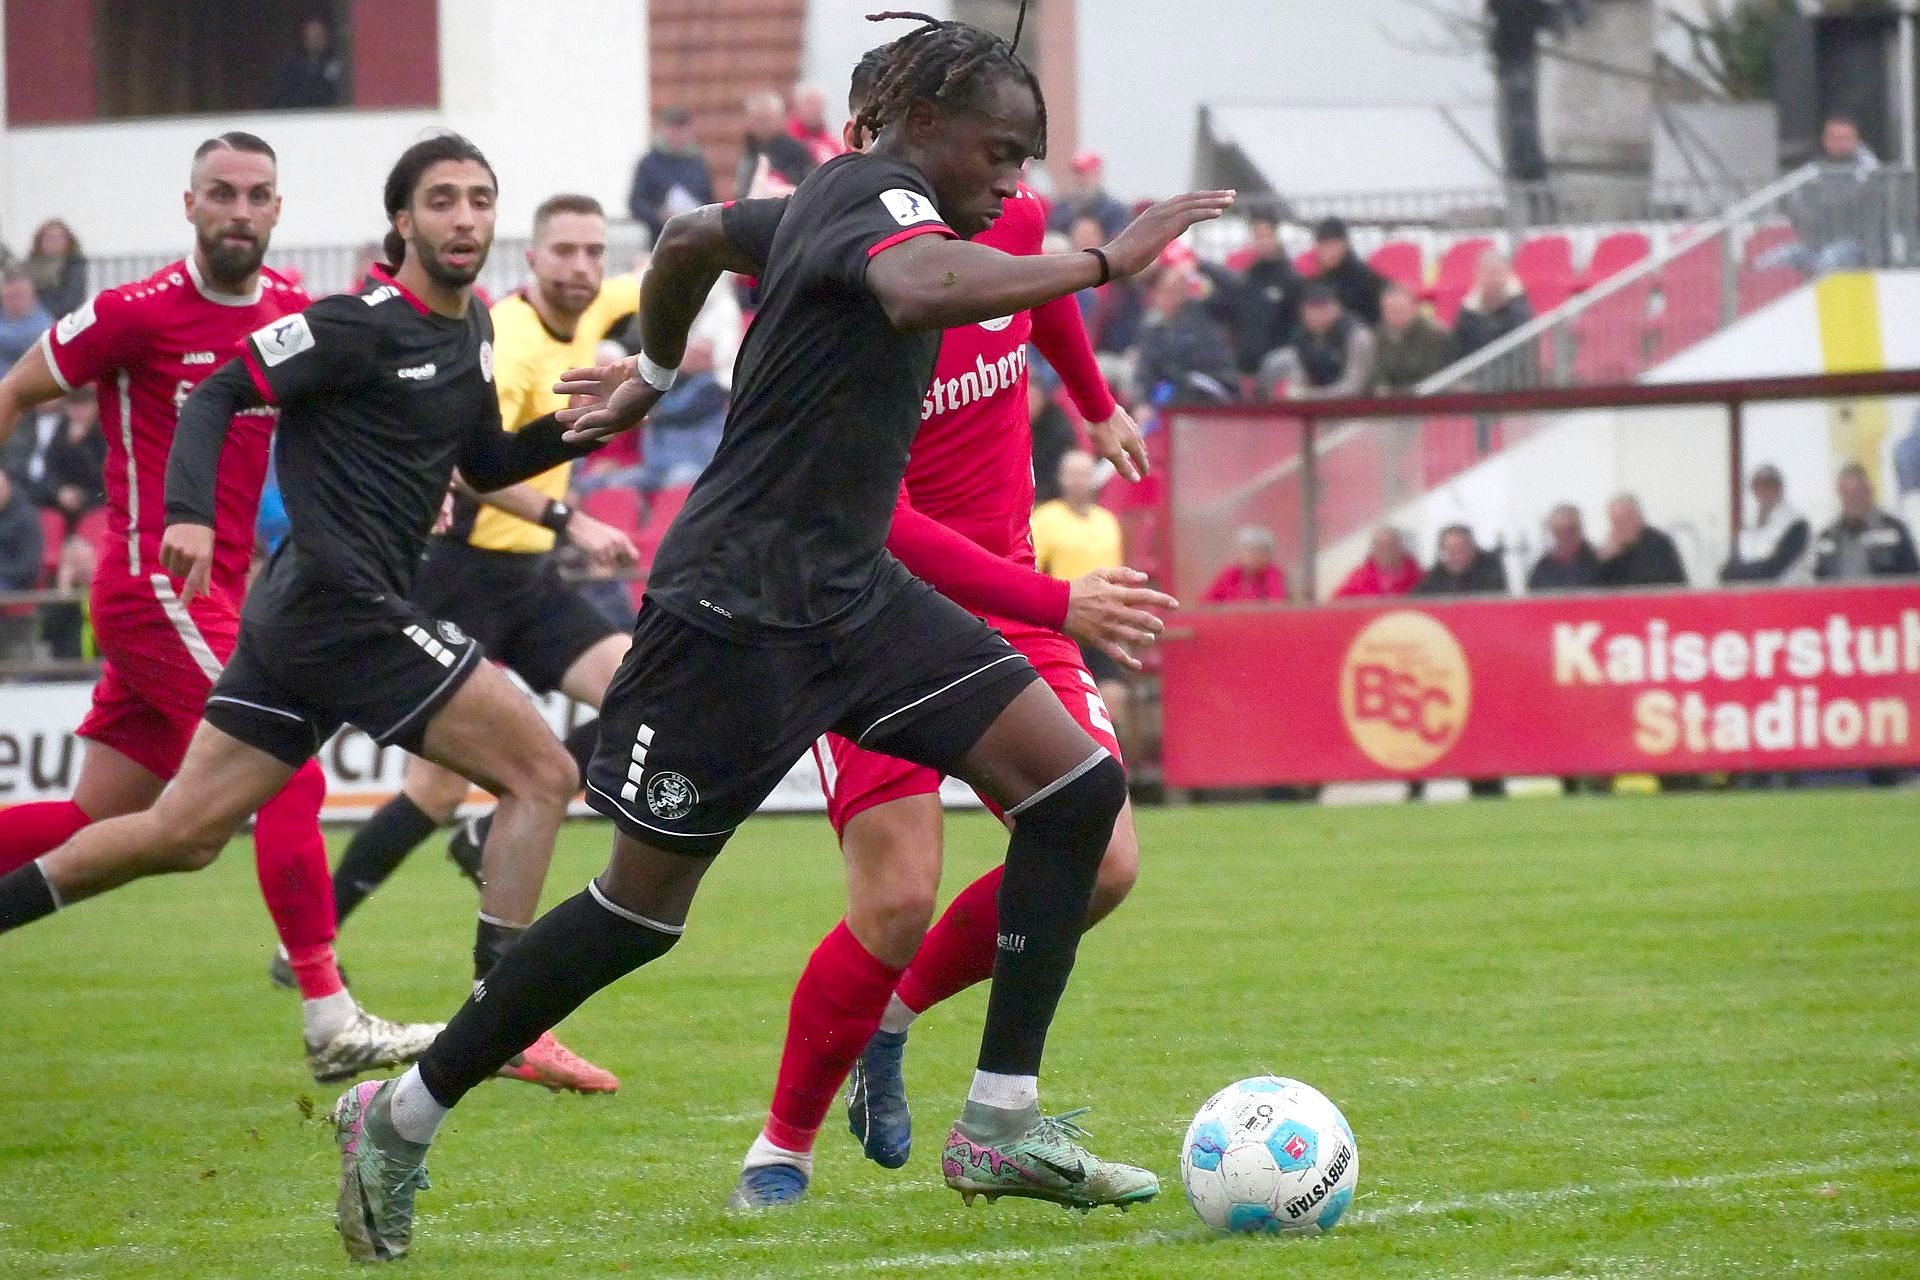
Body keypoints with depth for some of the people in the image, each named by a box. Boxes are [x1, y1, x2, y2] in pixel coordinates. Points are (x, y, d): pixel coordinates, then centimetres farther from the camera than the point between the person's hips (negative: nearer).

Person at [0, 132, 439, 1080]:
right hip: (155, 585, -8)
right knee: (290, 777, -16)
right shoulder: (139, 313, -10)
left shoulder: (293, 315, 7)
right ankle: (330, 1024, -16)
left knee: (107, 821, 10)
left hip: (215, 595, 8)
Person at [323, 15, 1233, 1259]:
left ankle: (1003, 1124, -3)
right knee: (645, 907, 0)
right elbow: (925, 287, -42)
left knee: (1076, 784, -5)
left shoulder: (830, 201, 13)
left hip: (846, 593, 10)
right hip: (738, 606, -10)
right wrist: (1104, 261, -37)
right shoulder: (878, 197, -16)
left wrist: (652, 373, 47)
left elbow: (693, 238, 32)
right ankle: (400, 1120, 17)